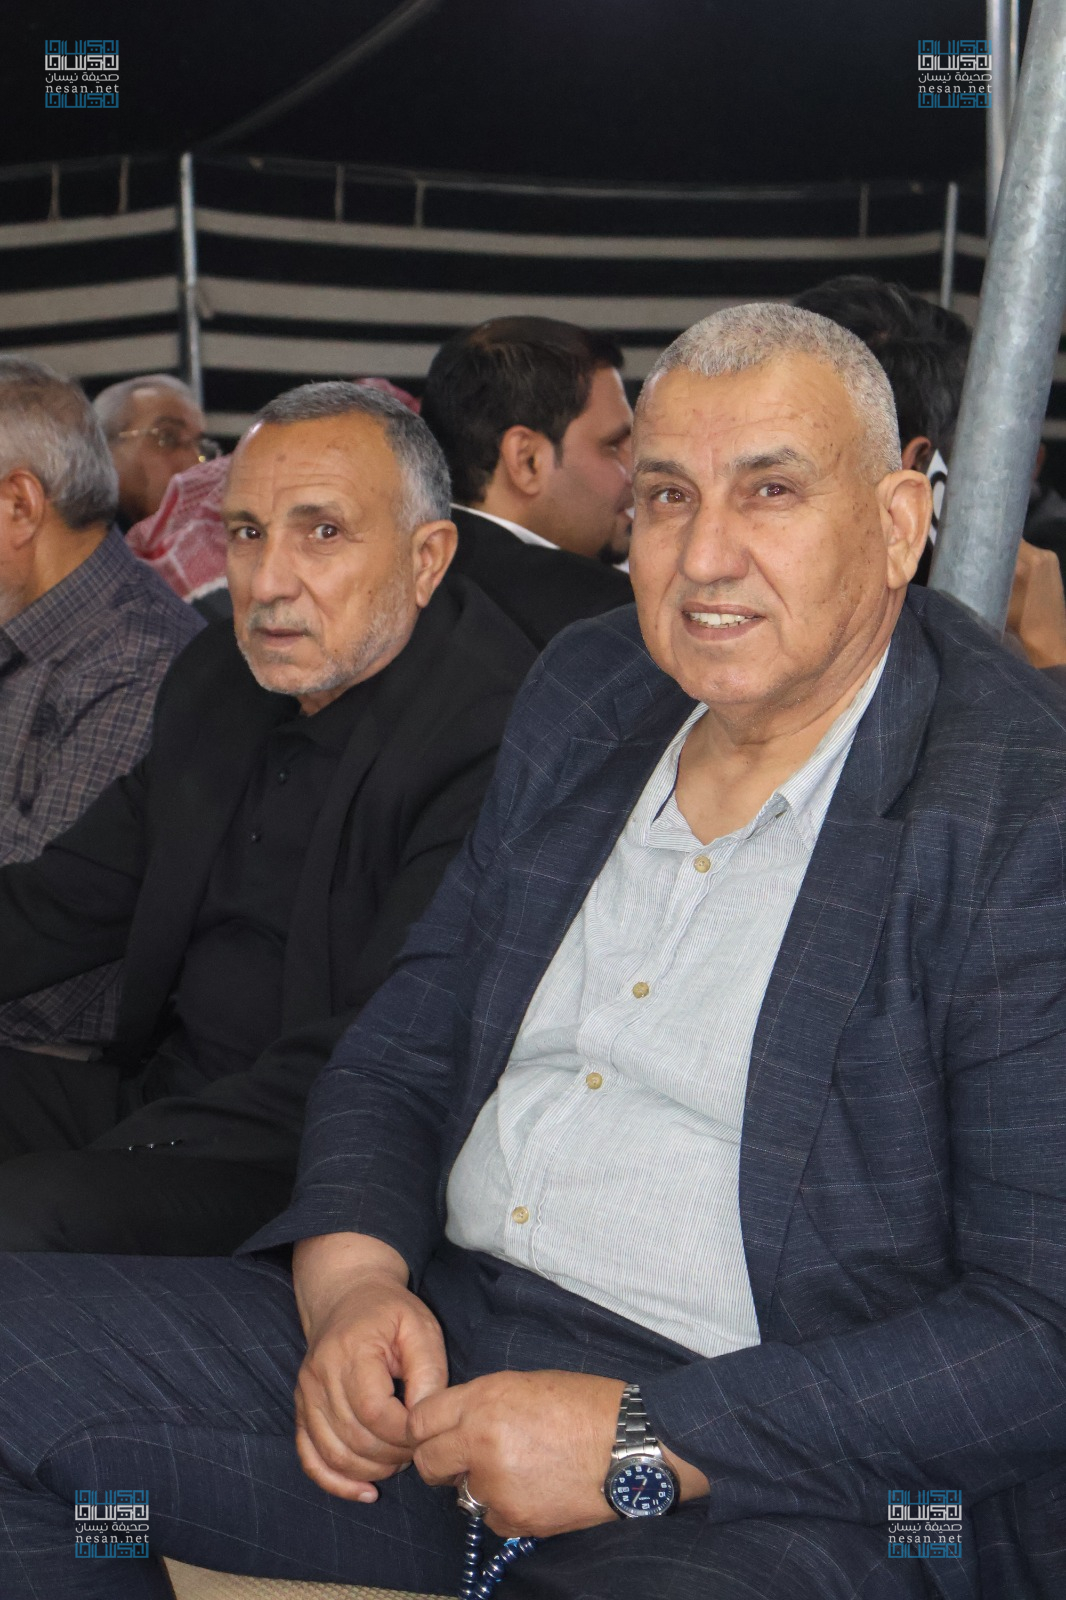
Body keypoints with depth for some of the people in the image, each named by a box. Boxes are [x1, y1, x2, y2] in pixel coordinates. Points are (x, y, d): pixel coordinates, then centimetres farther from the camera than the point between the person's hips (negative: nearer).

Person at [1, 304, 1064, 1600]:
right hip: (437, 1339, 7)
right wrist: (351, 1276, -4)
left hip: (782, 1477, -6)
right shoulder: (584, 692, 10)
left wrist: (641, 1445, -18)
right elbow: (400, 1051, 16)